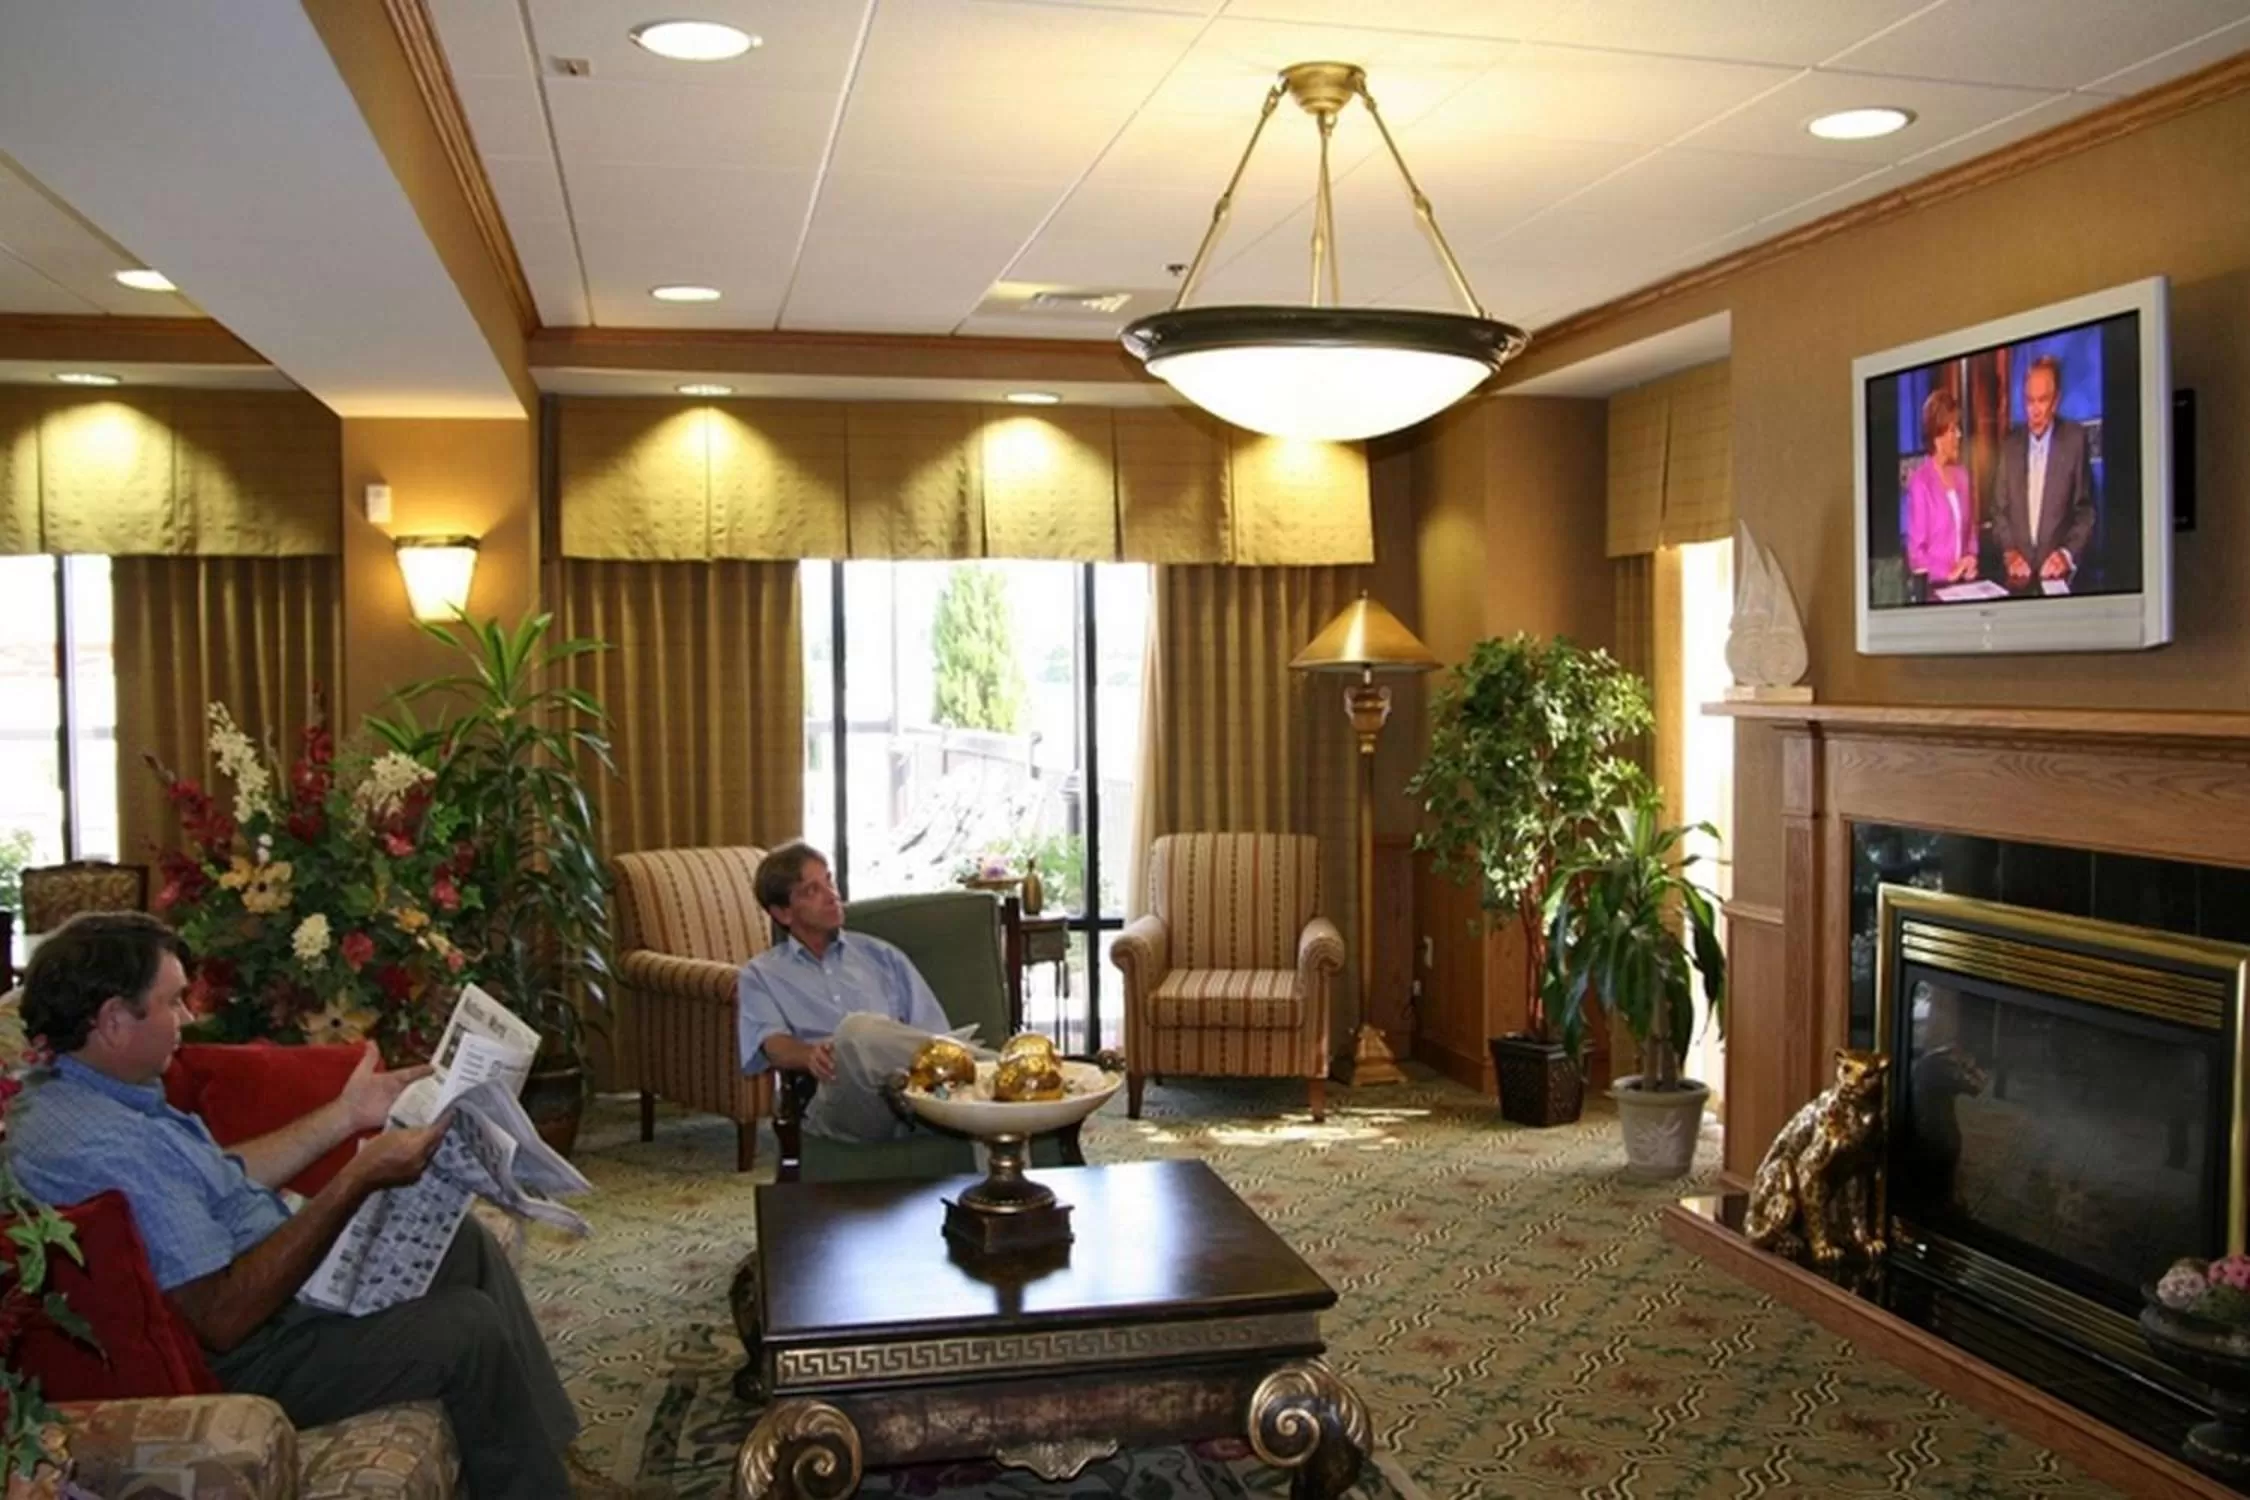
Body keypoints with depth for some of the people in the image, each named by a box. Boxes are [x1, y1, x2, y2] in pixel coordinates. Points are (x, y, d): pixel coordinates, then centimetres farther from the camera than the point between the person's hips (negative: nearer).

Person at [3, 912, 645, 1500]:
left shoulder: (65, 1091, 3)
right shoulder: (107, 1148, -32)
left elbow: (222, 1177, 14)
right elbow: (223, 1319, -32)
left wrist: (347, 1115, 10)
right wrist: (358, 1180, -30)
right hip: (240, 1359, -11)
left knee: (464, 1240, 11)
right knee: (474, 1327, -15)